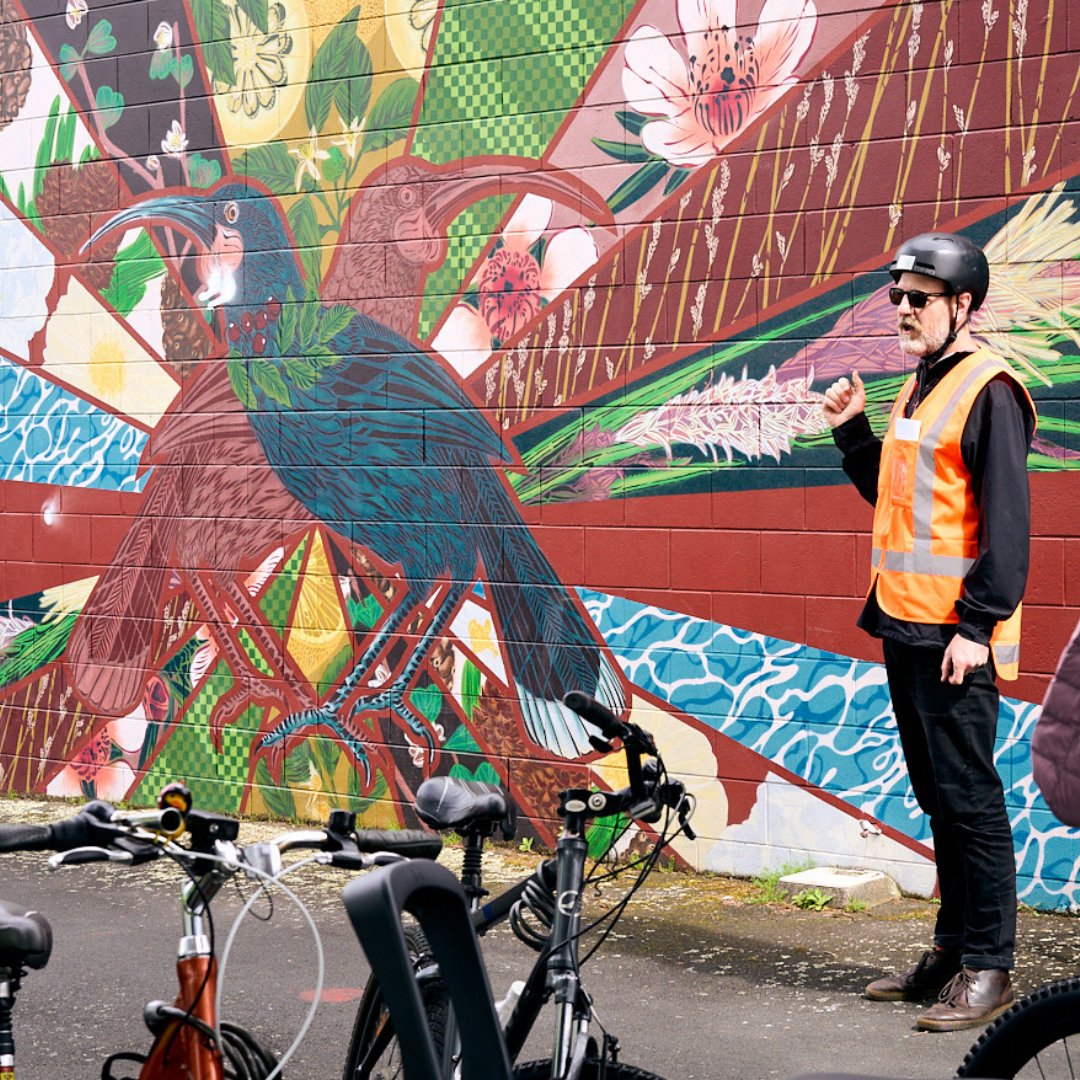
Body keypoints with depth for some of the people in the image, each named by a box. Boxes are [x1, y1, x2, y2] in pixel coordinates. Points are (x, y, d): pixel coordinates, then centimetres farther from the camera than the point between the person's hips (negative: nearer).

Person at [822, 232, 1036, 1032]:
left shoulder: (988, 389, -11)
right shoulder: (920, 387, 17)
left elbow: (1007, 518, -16)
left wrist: (978, 624, -20)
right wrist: (852, 430, 11)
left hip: (956, 636, -9)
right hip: (906, 628, 9)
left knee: (968, 797, -5)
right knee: (935, 795, 14)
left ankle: (988, 967, 2)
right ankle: (954, 948, 23)